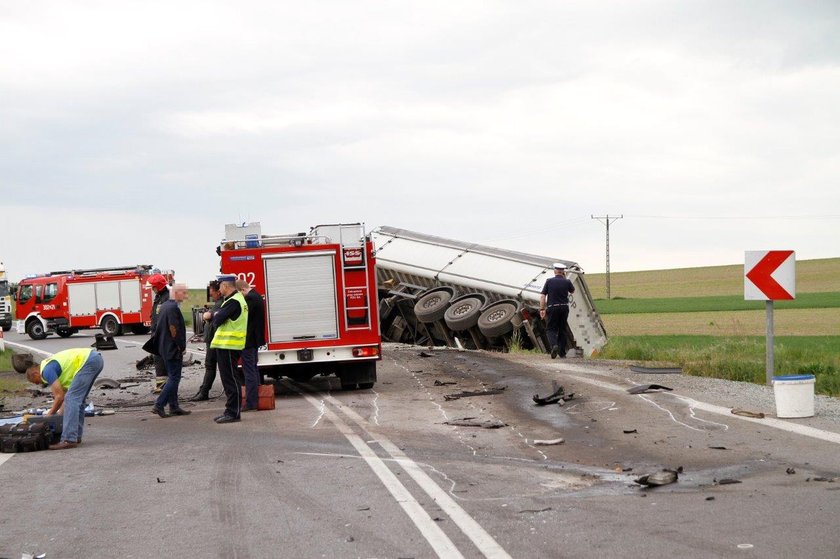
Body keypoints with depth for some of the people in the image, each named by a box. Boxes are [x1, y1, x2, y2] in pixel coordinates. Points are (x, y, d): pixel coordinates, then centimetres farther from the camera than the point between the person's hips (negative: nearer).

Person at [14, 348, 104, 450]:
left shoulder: (47, 371, -6)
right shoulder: (51, 366, 22)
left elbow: (60, 396, -6)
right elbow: (64, 393, 25)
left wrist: (49, 415, 5)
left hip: (88, 361, -10)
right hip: (96, 358, 10)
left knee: (72, 399, -10)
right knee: (78, 399, 18)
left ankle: (69, 440, -15)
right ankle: (76, 436, 21)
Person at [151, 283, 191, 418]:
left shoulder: (164, 306, 13)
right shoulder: (173, 308, -18)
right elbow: (174, 329, -23)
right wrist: (181, 347, -13)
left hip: (165, 348, 10)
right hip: (173, 349, -10)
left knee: (172, 377, 15)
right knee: (174, 378, -5)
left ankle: (174, 406, 18)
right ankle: (159, 405, -8)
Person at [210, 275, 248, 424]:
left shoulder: (233, 302, -16)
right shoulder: (237, 299, 18)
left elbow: (218, 320, -18)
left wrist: (214, 316, 2)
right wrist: (217, 317, 2)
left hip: (229, 346, -10)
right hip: (226, 345, 10)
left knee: (230, 380, -7)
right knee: (228, 379, 13)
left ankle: (233, 413, -4)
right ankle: (230, 411, 18)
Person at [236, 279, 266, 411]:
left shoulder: (250, 299, -19)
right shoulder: (256, 296, 13)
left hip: (248, 340, -11)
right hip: (255, 339, 11)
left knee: (249, 371, -8)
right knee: (253, 369, 17)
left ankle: (250, 403, -7)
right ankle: (255, 399, 23)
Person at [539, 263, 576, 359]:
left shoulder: (549, 281, -3)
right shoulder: (567, 282, 0)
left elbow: (543, 296, -6)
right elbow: (572, 291, 22)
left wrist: (542, 309, -2)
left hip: (553, 308, -2)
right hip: (564, 308, 2)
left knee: (550, 329, 5)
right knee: (562, 330, 13)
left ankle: (554, 345, -23)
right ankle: (562, 352, 14)